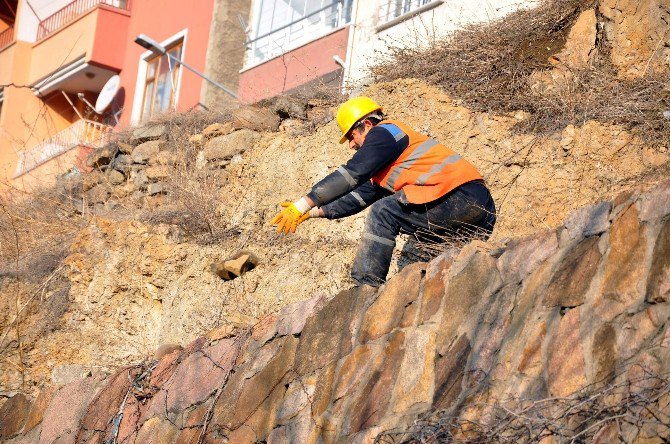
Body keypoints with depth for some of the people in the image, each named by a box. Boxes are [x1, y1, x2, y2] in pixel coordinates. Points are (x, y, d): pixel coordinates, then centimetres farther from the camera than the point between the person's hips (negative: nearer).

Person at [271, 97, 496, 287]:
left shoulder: (384, 132, 0)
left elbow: (351, 174, -10)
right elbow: (358, 198, 26)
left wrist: (303, 204, -11)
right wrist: (314, 212, 16)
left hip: (460, 198, -10)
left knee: (384, 213, -13)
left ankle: (365, 287, -15)